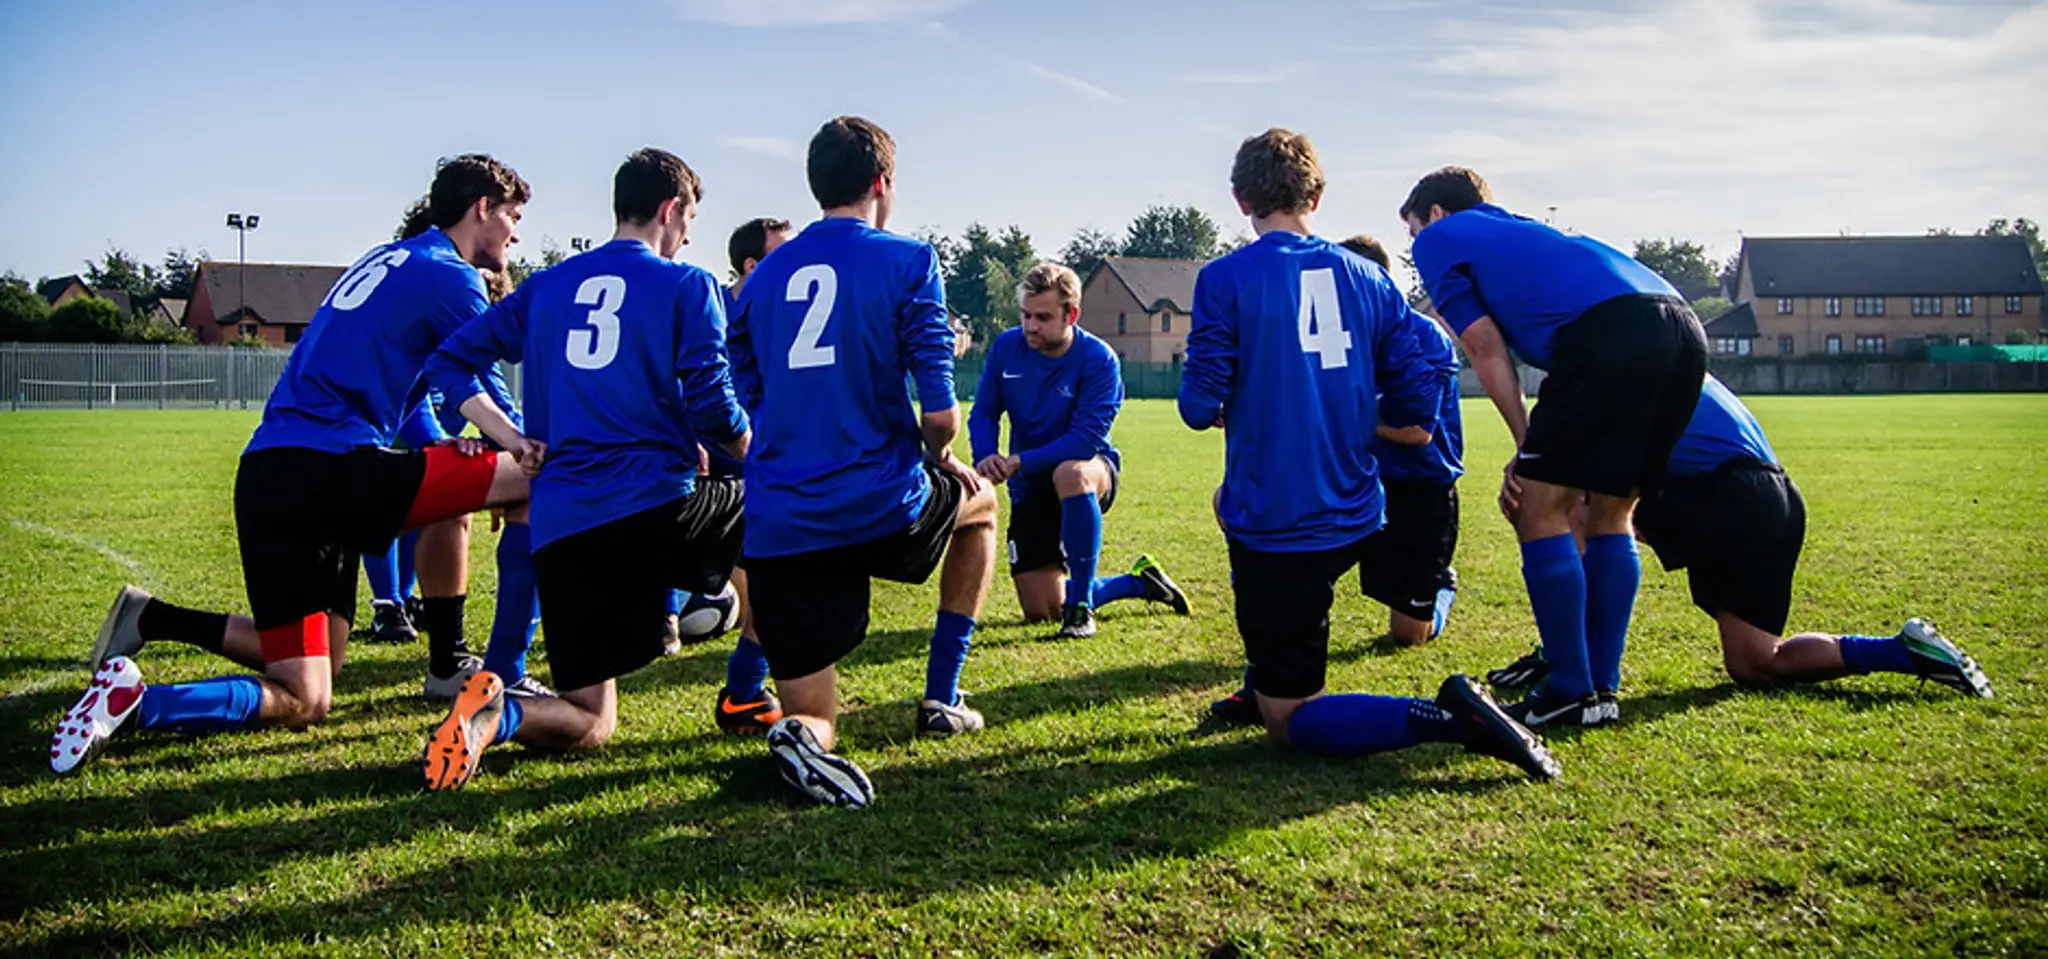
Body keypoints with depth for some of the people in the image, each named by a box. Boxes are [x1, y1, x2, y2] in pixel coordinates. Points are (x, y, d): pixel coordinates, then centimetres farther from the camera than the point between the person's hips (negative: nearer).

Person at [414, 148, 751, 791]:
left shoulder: (547, 286, 17)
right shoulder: (687, 285, 2)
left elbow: (450, 362, 15)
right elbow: (713, 408, -5)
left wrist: (514, 440, 11)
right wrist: (759, 463, 14)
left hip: (561, 531, 5)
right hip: (659, 507, -4)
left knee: (588, 726, 14)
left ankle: (497, 714, -20)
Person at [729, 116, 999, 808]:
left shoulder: (763, 276, 13)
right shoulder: (907, 262, -3)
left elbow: (744, 408, 15)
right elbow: (939, 413, -10)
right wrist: (939, 460, 13)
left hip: (778, 530, 4)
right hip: (882, 509, -3)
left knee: (813, 721, 14)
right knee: (979, 500, 33)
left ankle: (803, 735, -25)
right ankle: (941, 699, 29)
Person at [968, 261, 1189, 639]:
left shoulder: (1098, 359, -19)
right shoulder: (1006, 347, -7)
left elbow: (1086, 439, -26)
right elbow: (984, 413, -1)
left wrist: (1019, 462, -33)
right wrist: (985, 459, -22)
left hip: (1090, 469, -4)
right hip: (1030, 489, 4)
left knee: (1069, 473, -44)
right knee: (1041, 612, -1)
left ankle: (1080, 607, -28)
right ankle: (1140, 582, 26)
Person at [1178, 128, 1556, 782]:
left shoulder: (1224, 279, -9)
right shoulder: (1368, 277, 5)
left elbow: (1201, 405, -12)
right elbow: (1417, 401, 4)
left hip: (1277, 527, -6)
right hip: (1355, 518, 6)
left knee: (1289, 723, 4)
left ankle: (1447, 717, -20)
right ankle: (1266, 683, 37)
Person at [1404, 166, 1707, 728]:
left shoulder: (1439, 239, 19)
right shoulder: (1521, 232, 39)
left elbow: (1487, 349, 9)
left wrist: (1528, 447, 11)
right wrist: (1538, 458, 24)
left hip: (1609, 328, -8)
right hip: (1683, 328, 8)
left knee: (1540, 511, 3)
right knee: (1609, 517, 17)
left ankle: (1571, 692, 5)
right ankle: (1603, 690, 20)